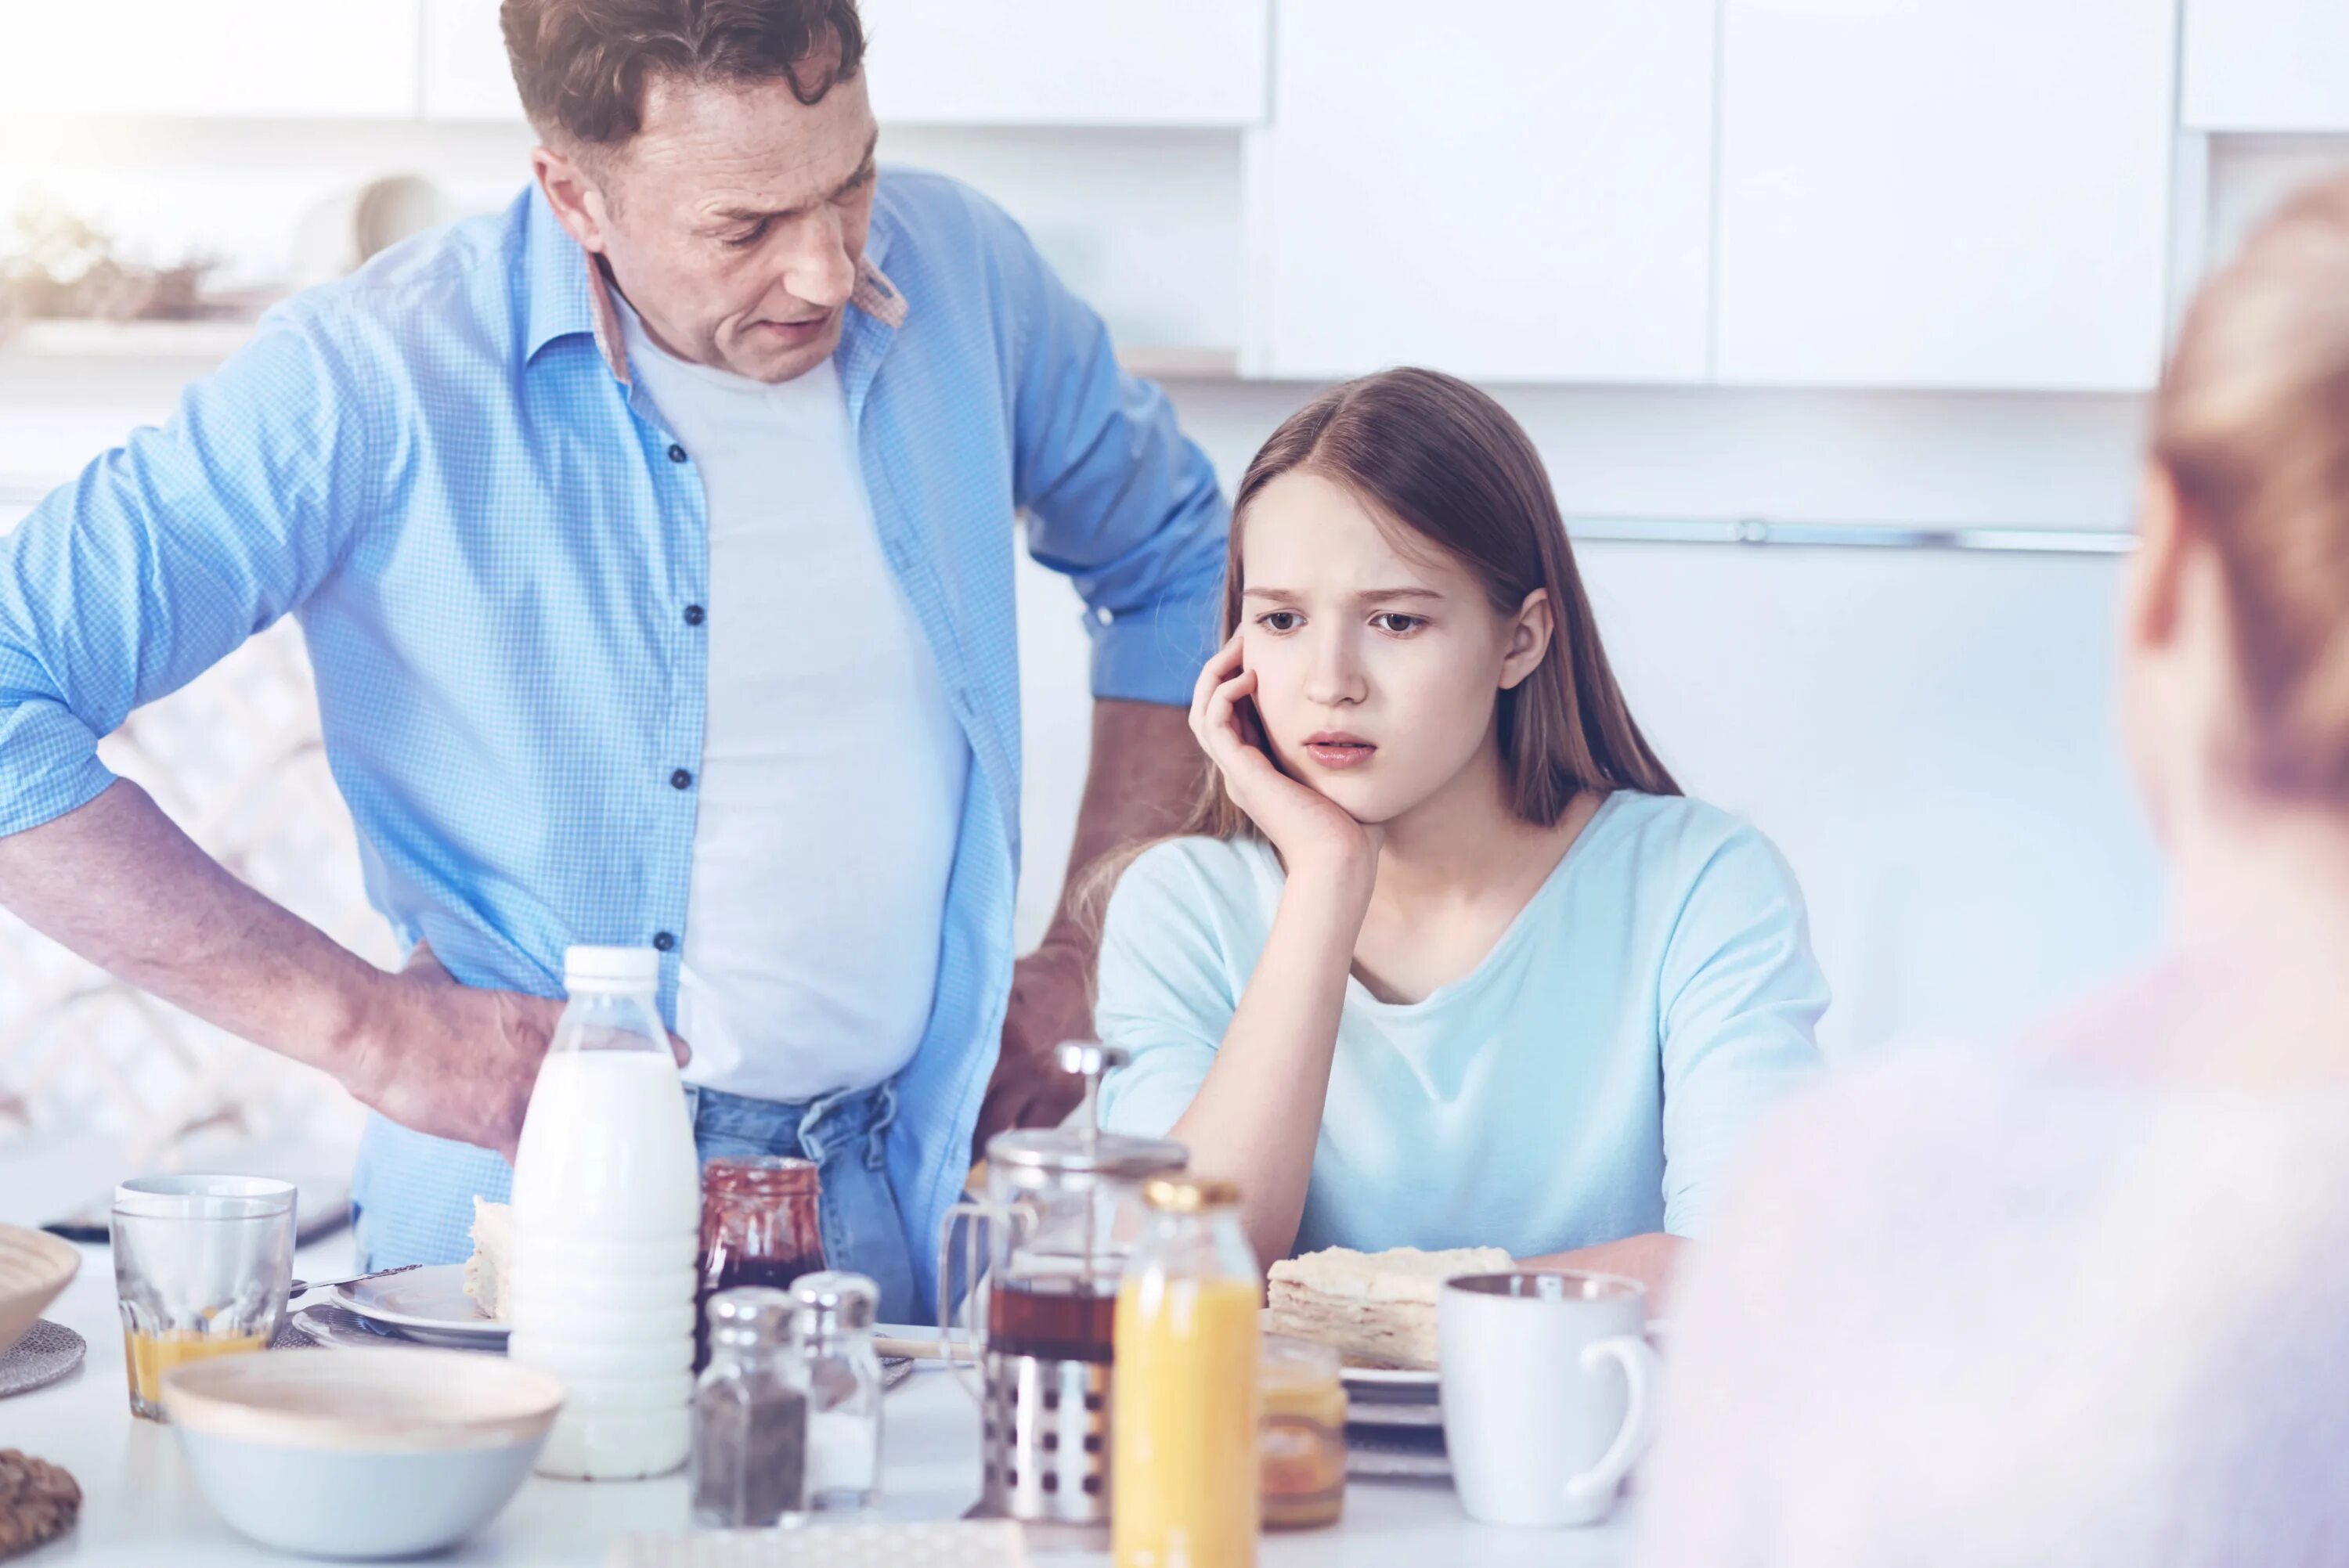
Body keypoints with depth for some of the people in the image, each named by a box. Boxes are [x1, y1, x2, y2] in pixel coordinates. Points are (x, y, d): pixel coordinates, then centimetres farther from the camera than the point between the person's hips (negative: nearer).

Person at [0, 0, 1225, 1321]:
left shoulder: (963, 277, 5)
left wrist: (1087, 962, 13)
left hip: (921, 1215, 3)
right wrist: (368, 1024, -15)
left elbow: (1177, 560, 23)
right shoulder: (376, 383, -11)